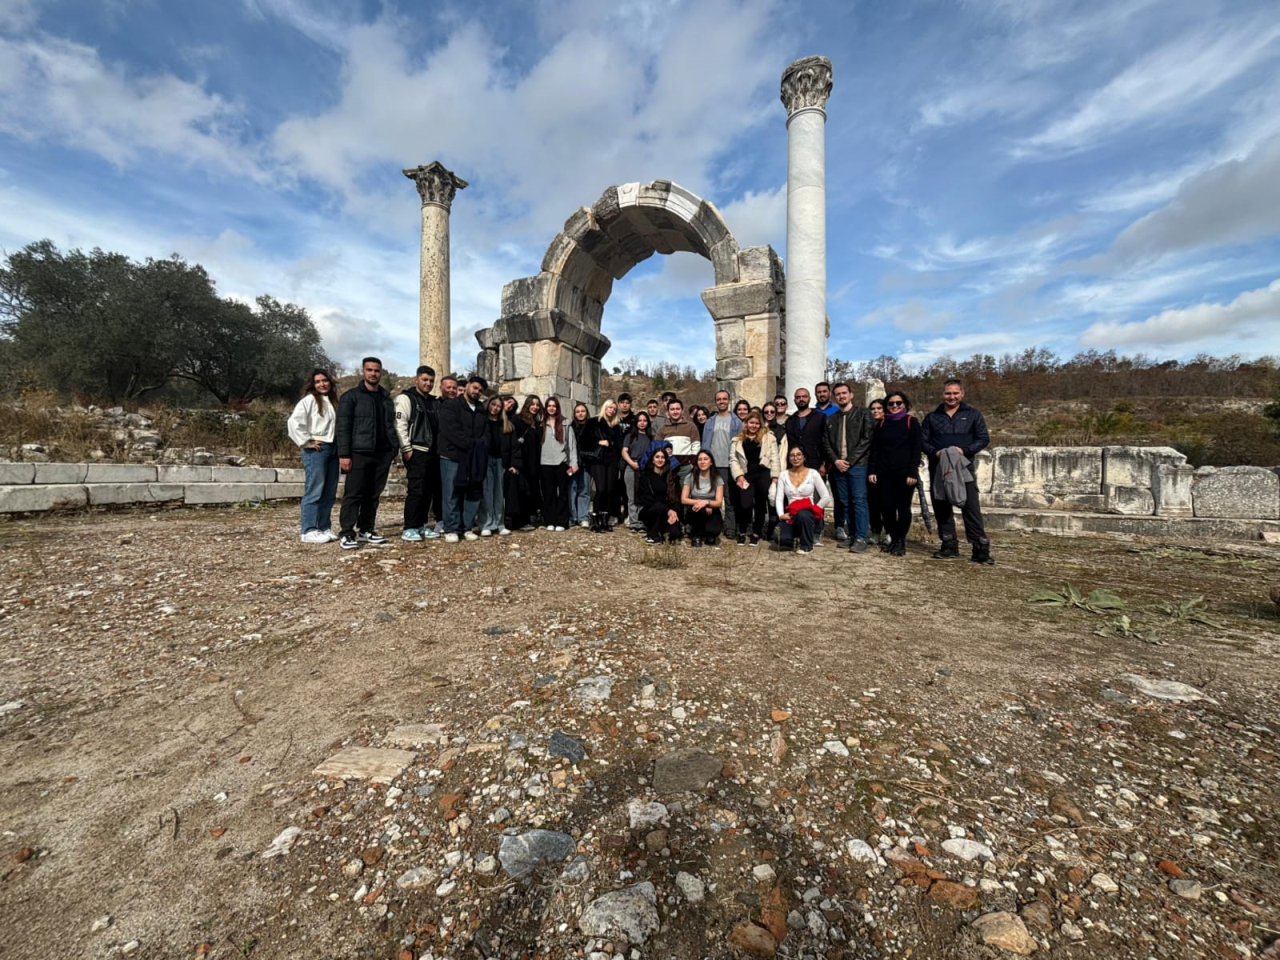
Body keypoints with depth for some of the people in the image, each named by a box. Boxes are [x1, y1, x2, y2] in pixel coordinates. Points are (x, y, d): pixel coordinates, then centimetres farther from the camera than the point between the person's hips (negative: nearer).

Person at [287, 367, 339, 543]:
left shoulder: (332, 402, 17)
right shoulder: (309, 400, -3)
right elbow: (293, 422, -14)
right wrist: (306, 442, -12)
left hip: (332, 449, 7)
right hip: (316, 450, -7)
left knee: (329, 492, 9)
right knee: (314, 491, -7)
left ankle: (324, 528, 17)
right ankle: (308, 531, -2)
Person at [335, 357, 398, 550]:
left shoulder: (386, 398, 17)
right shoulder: (350, 396, 0)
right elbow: (342, 427, -6)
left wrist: (394, 448, 7)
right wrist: (344, 454, -14)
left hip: (382, 454, 5)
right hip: (359, 453, -5)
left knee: (373, 495, 10)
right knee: (354, 494, -4)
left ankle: (366, 530, 19)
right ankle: (347, 534, 2)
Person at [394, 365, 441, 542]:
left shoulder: (434, 402, 19)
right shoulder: (406, 398, -3)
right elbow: (400, 425, -11)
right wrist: (407, 449, -17)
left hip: (433, 452, 7)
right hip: (416, 452, -7)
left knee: (429, 490, 9)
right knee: (416, 490, -8)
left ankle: (422, 525, 18)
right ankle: (409, 528, -2)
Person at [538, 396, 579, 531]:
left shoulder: (565, 423, 5)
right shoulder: (542, 424, 10)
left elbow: (572, 443, 2)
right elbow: (538, 443, 7)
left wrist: (574, 462, -6)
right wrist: (537, 463, -1)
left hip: (562, 463, -2)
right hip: (545, 463, 2)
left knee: (562, 492, 2)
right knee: (548, 493, 5)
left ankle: (561, 522, 6)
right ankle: (550, 521, 11)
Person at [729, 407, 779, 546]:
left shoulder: (768, 437, 9)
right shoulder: (738, 439, 11)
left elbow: (774, 457, 4)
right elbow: (733, 459, 5)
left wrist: (775, 476, -4)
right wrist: (739, 476, -7)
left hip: (763, 474, 0)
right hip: (746, 475, 0)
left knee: (760, 504, 4)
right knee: (745, 504, -12)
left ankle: (756, 533, 18)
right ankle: (742, 532, 10)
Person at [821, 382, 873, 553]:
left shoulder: (863, 414, 4)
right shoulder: (831, 419, 16)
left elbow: (867, 439, -5)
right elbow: (826, 443, 11)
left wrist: (850, 460, -11)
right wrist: (835, 460, -4)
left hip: (857, 465, -4)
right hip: (838, 466, 4)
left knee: (859, 500, -8)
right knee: (844, 502, 5)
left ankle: (861, 538, -7)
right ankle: (853, 536, 13)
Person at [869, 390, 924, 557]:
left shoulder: (912, 422, 2)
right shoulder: (881, 424, 12)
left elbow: (917, 449, -4)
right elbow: (875, 449, 10)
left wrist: (912, 472, -12)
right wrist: (872, 471, 1)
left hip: (904, 473, -3)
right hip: (884, 473, 3)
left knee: (903, 508, 2)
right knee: (886, 507, 0)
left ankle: (901, 541, 14)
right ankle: (893, 539, 17)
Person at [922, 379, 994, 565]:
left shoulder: (973, 414, 7)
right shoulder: (932, 417, 12)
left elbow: (984, 438, 1)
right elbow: (923, 440, 7)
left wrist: (964, 450, -16)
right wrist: (935, 452, -12)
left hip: (963, 467, -2)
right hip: (938, 468, 3)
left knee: (971, 507, -7)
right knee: (941, 507, 5)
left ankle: (981, 549, -3)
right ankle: (949, 546, 15)